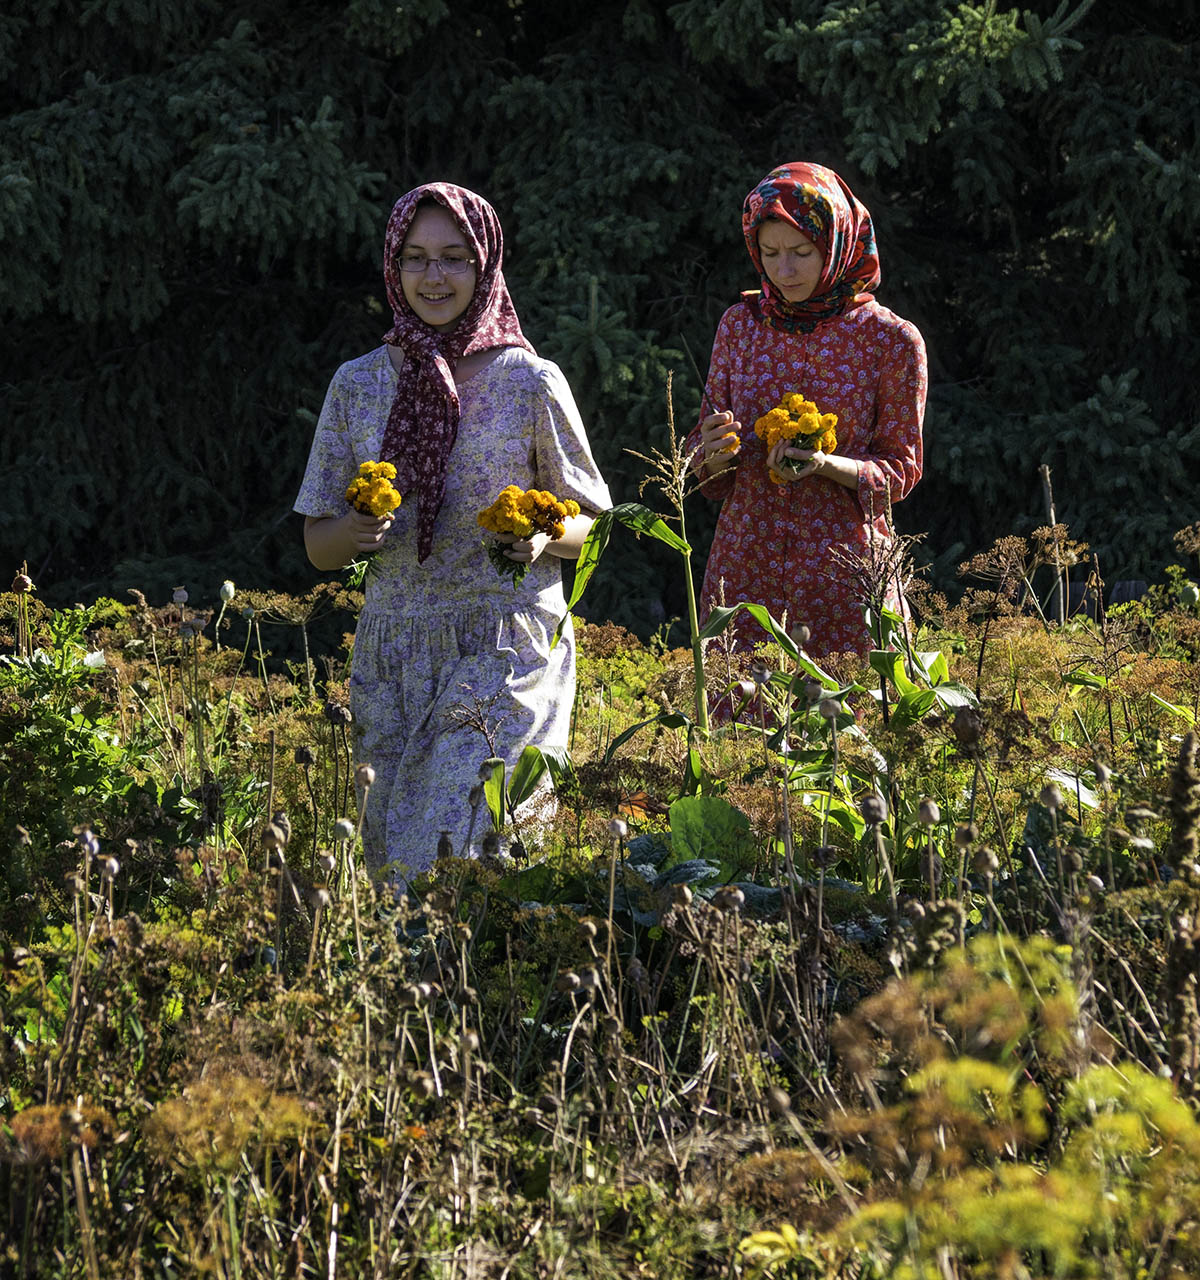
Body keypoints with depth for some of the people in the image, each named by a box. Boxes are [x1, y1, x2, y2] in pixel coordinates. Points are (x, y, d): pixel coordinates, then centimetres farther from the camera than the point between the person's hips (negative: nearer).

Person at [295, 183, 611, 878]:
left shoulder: (532, 382, -1)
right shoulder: (358, 384, 6)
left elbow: (590, 522, 7)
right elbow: (319, 546, 9)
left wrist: (543, 537, -16)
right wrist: (355, 531, -14)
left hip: (506, 656, -3)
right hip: (393, 657, 3)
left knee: (452, 856, -14)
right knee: (391, 856, 6)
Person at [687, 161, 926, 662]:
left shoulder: (891, 340, -4)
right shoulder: (740, 324, 6)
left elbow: (900, 468, 0)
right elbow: (705, 442, 12)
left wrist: (826, 465, -18)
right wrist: (714, 451, -12)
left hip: (843, 564, -2)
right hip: (746, 560, 2)